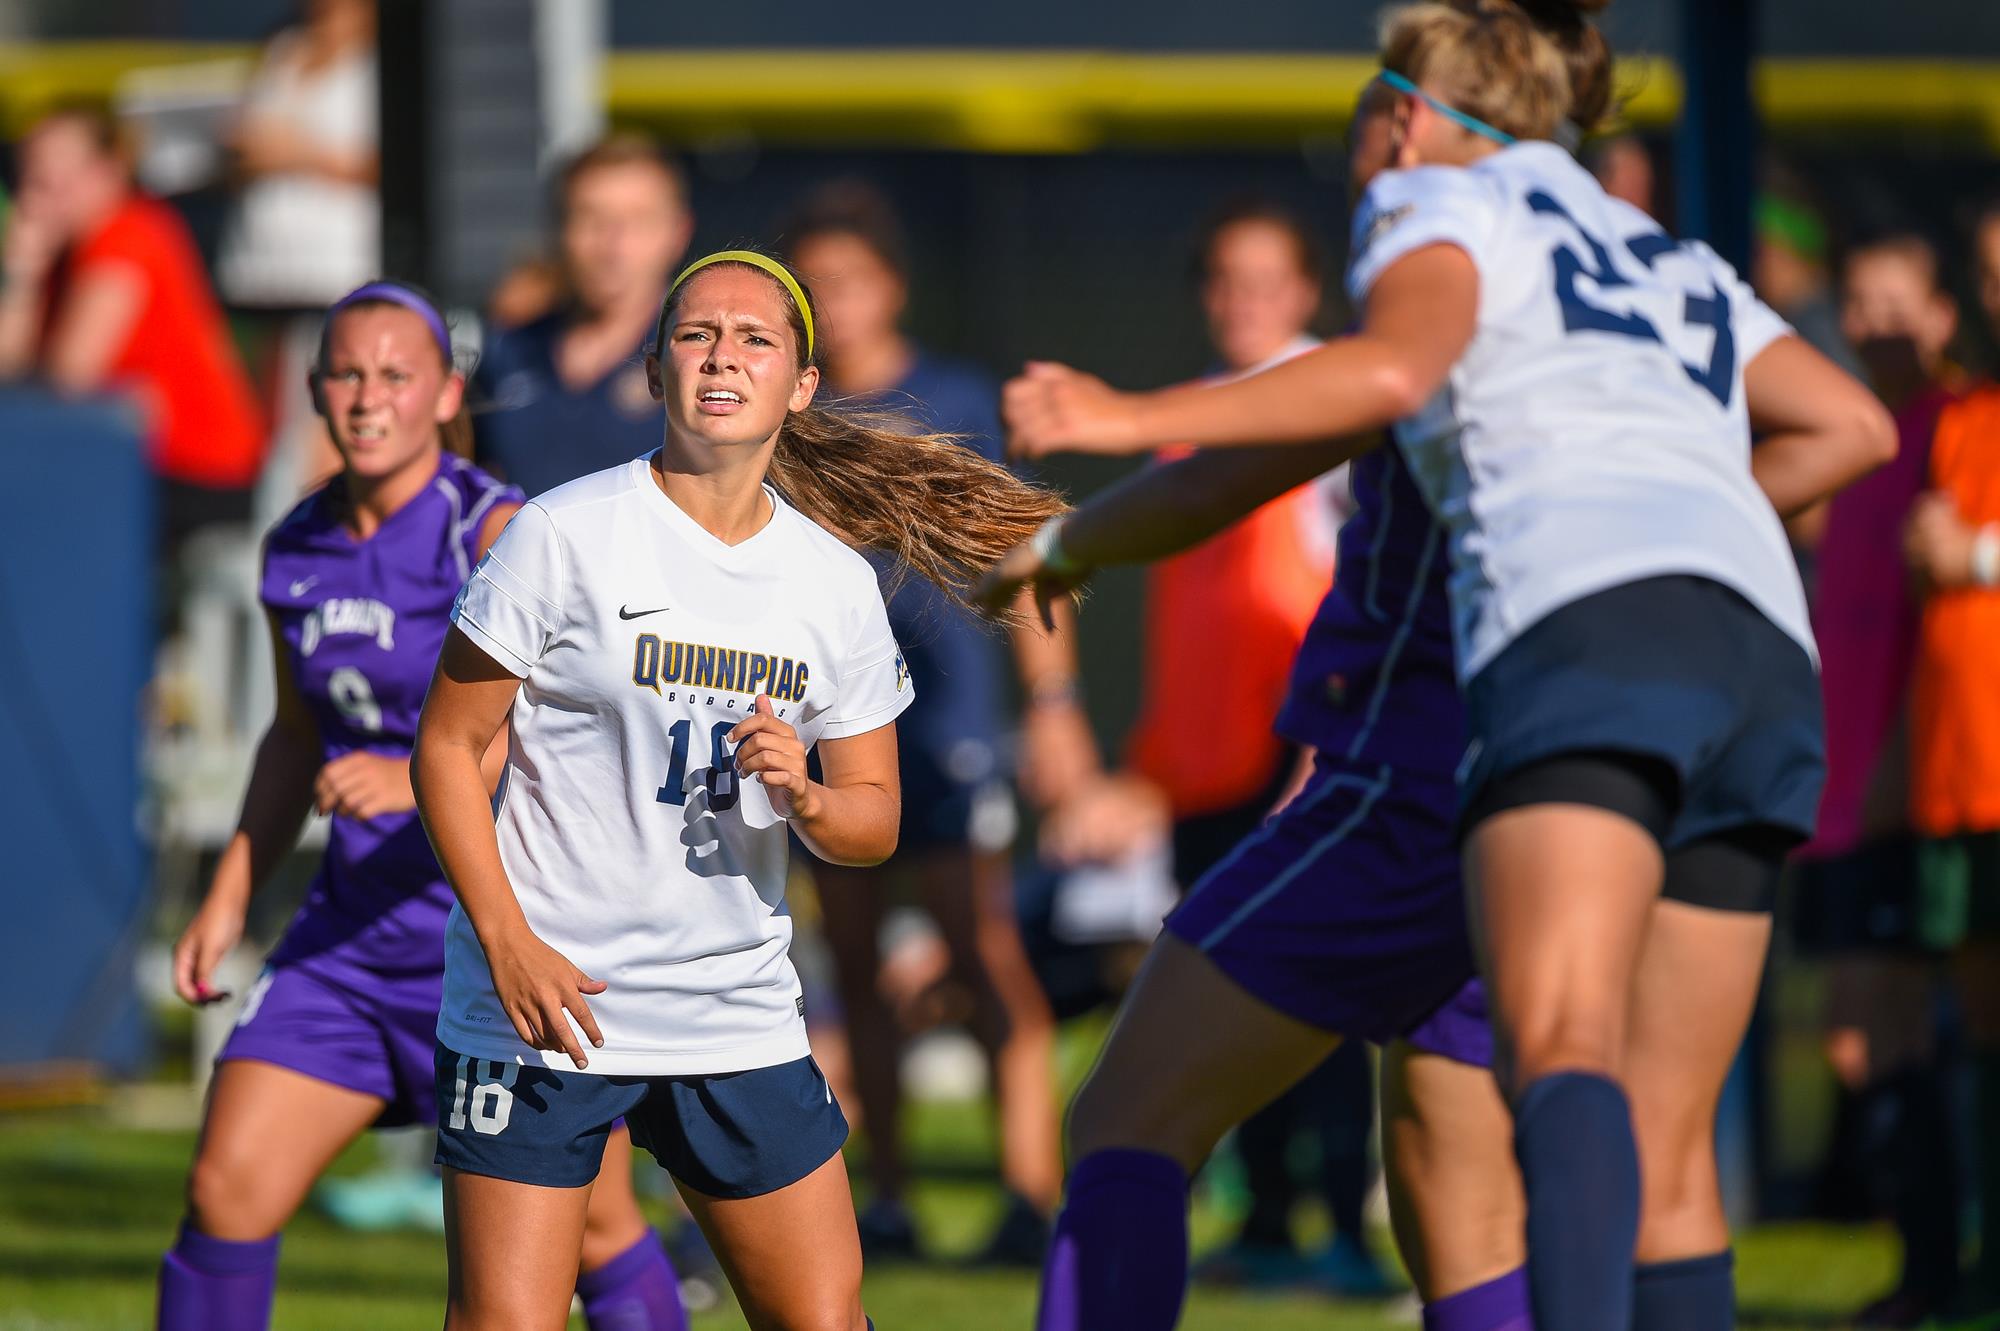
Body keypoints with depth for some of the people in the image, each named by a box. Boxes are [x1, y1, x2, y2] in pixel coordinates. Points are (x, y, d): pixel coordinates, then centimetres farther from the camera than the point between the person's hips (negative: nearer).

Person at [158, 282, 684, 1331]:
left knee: (589, 1228, 4)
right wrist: (230, 895, 16)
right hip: (357, 924, 5)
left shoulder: (496, 534, -14)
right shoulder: (297, 549, 6)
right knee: (227, 1189, -6)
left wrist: (419, 780, -40)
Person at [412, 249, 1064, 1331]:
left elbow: (873, 820, 10)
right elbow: (448, 747, -4)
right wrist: (509, 944, -14)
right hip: (541, 1000, -4)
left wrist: (804, 797, -14)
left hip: (740, 1018, 4)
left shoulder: (837, 584, 5)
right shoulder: (567, 534, -8)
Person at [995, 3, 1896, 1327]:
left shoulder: (1442, 204, 14)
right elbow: (1855, 425, 41)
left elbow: (1392, 371, -8)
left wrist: (1137, 417, -9)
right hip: (1767, 651, 7)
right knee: (1662, 1151, 8)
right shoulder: (1674, 264, 34)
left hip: (1590, 630, -7)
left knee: (1561, 1056, -27)